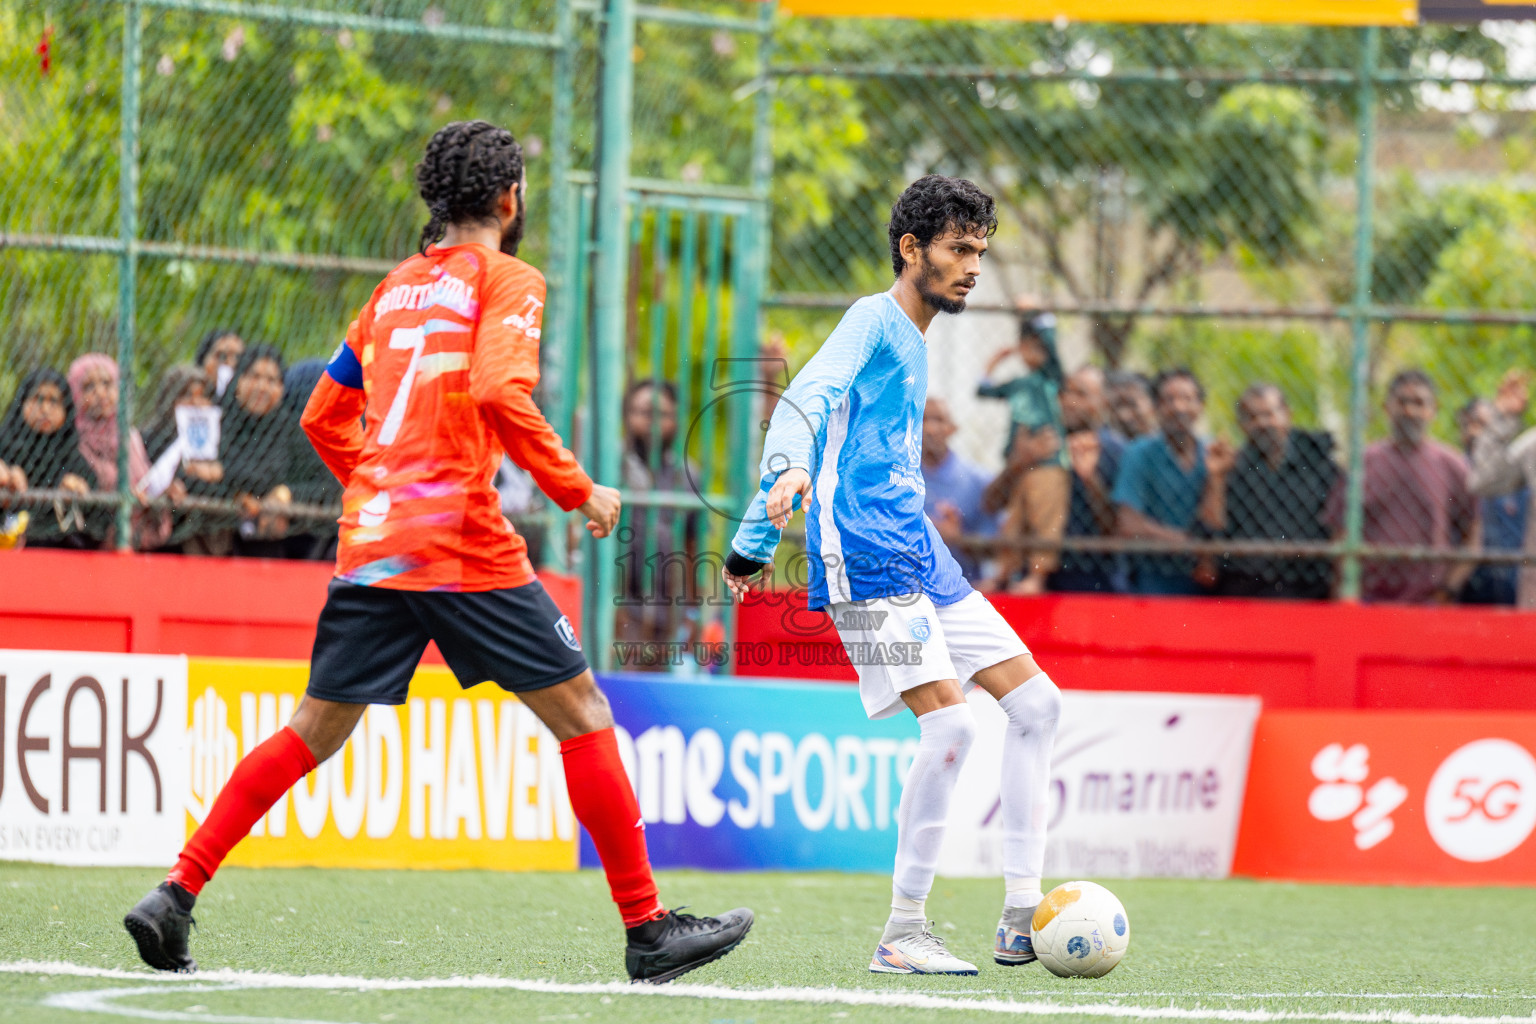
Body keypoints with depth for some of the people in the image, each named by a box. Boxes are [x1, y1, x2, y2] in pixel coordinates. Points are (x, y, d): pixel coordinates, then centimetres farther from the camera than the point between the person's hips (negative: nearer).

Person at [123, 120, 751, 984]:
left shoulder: (397, 288, 19)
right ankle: (648, 929, 2)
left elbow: (325, 415, 22)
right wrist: (578, 491, -11)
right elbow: (499, 393, -18)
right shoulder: (507, 280, -2)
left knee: (314, 732, 12)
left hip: (370, 544, 6)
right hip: (463, 546, -6)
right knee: (581, 713, 2)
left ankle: (176, 896, 4)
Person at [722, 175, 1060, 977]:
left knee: (1035, 701, 5)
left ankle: (1022, 918, 5)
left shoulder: (911, 343, 24)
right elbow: (808, 398, -21)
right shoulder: (874, 320, -3)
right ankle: (902, 935, -11)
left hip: (919, 557, 10)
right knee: (949, 725, -19)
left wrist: (752, 543, 31)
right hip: (866, 560, -10)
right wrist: (791, 470, -42)